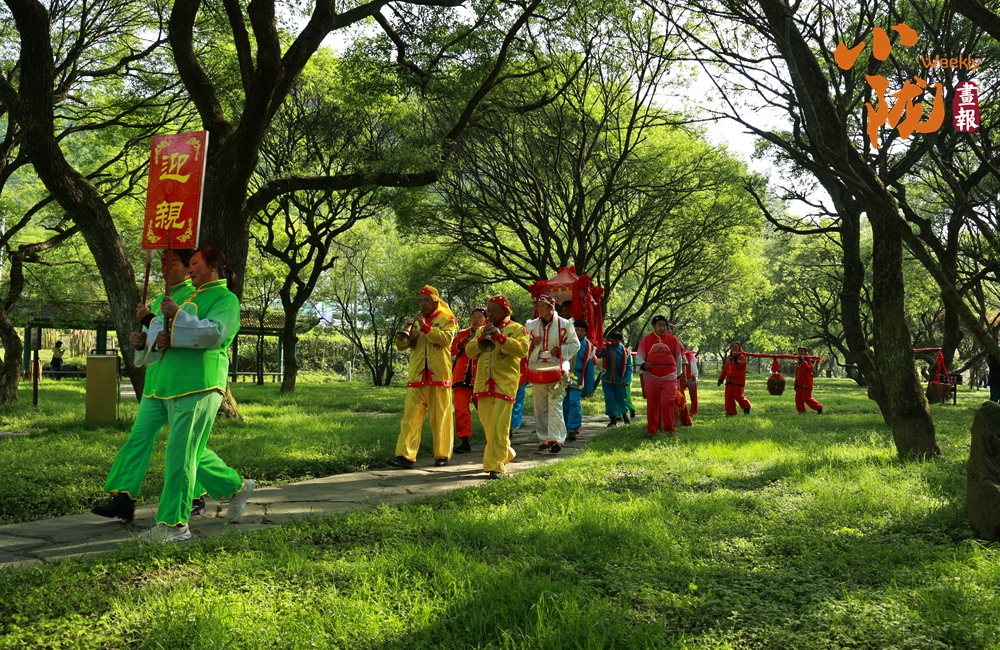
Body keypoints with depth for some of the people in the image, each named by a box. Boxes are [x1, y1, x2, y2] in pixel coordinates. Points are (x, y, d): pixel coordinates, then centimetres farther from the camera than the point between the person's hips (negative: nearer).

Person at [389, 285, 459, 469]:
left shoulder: (447, 319, 4)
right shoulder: (416, 321, 19)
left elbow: (445, 338, -15)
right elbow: (401, 345, 15)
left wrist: (425, 327, -17)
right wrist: (406, 335, -5)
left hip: (438, 377, -4)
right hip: (416, 378, 4)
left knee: (440, 418, 1)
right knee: (410, 417, -5)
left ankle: (442, 455, 11)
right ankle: (406, 456, -9)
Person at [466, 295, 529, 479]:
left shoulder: (517, 329, 3)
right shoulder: (481, 330, 19)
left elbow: (522, 350, -13)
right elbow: (469, 352, 10)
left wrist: (500, 337, -18)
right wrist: (482, 338, -5)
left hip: (505, 384, -5)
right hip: (484, 384, 6)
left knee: (499, 426, -11)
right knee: (488, 424, 10)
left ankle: (496, 465, -8)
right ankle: (505, 454, 30)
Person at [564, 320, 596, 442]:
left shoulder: (588, 346, 2)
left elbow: (589, 369, 6)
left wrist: (589, 389, 6)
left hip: (577, 379, -1)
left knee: (574, 402, -12)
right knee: (564, 403, 5)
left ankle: (573, 429, -8)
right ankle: (566, 429, 17)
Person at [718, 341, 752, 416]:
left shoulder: (742, 357, -3)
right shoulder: (728, 357, 17)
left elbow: (740, 365, -21)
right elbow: (725, 369, 21)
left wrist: (735, 358, -29)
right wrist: (721, 379, 19)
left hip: (738, 380, -6)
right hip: (729, 380, 6)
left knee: (738, 396, -8)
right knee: (729, 396, 0)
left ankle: (747, 407, 18)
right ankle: (730, 412, 5)